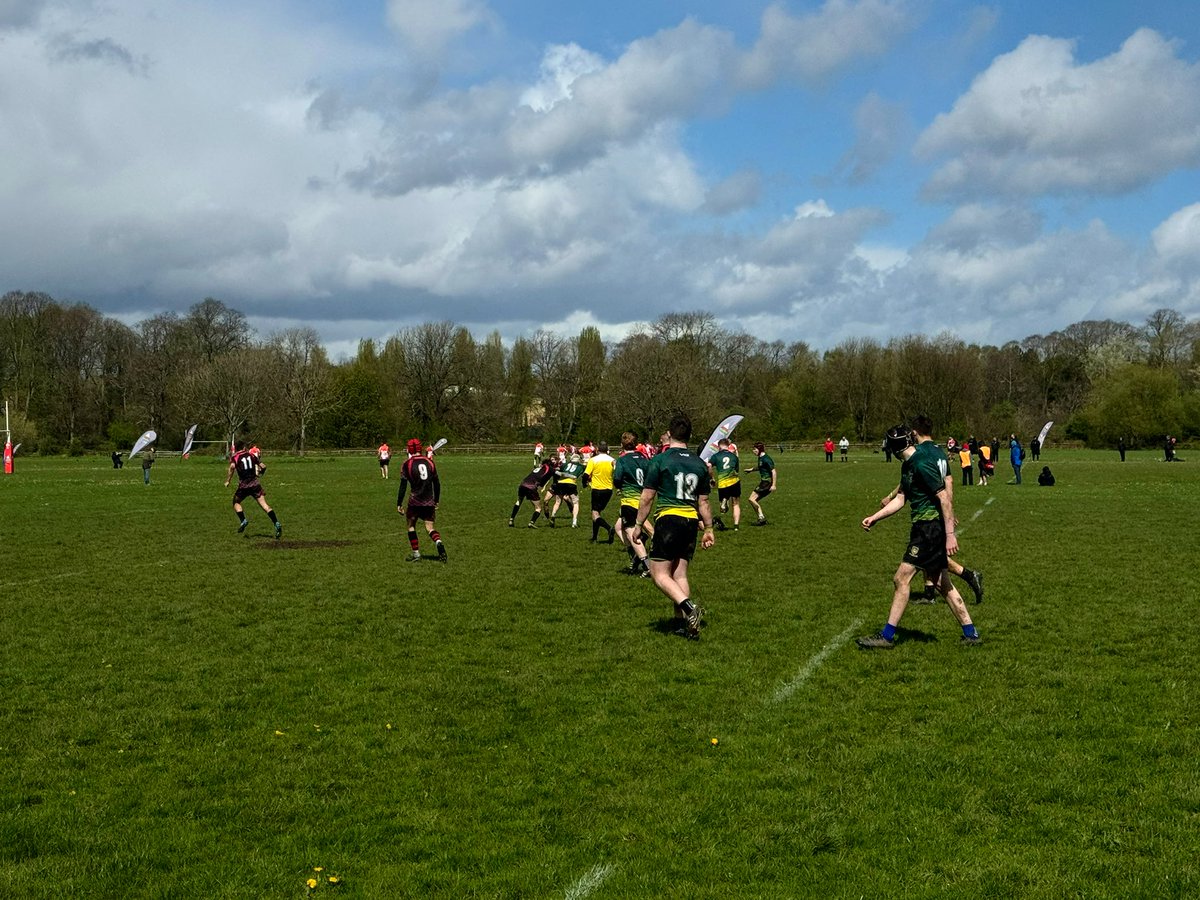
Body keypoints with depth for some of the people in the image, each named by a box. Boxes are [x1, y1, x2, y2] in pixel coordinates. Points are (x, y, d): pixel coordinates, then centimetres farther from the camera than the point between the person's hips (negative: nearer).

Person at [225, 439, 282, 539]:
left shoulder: (235, 457, 3)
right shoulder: (251, 455, 12)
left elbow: (232, 467, -19)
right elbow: (263, 467, 11)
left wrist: (227, 480, -11)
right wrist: (260, 473, 32)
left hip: (243, 485, -2)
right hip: (255, 484, 2)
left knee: (236, 502, 22)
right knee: (264, 504, -4)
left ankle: (243, 521, 3)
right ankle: (276, 524, -18)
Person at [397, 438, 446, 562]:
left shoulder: (407, 464, -4)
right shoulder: (429, 461, 7)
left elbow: (403, 486, -6)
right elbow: (437, 483, 10)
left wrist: (399, 504, 0)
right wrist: (436, 500, 20)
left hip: (415, 501, -3)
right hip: (429, 502, 3)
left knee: (411, 524, 15)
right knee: (430, 527, 9)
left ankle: (416, 553, 13)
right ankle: (439, 542, -21)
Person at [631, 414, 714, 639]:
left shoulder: (659, 461, -5)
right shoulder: (699, 464, 9)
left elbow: (647, 497, -5)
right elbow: (703, 502, 13)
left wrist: (638, 525, 4)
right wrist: (708, 530, 20)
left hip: (668, 520, -6)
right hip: (690, 521, 6)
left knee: (660, 574, -2)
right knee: (680, 573, 11)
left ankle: (690, 609, -20)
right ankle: (685, 623, 8)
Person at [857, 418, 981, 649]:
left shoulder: (921, 463, -18)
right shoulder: (909, 464, 13)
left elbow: (944, 498, -21)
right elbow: (901, 498, 17)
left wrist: (950, 534, -22)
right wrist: (874, 517, 11)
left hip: (929, 526, -10)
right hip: (926, 527, 10)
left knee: (901, 578, -7)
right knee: (942, 582, 13)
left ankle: (887, 636, -2)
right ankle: (970, 633, 17)